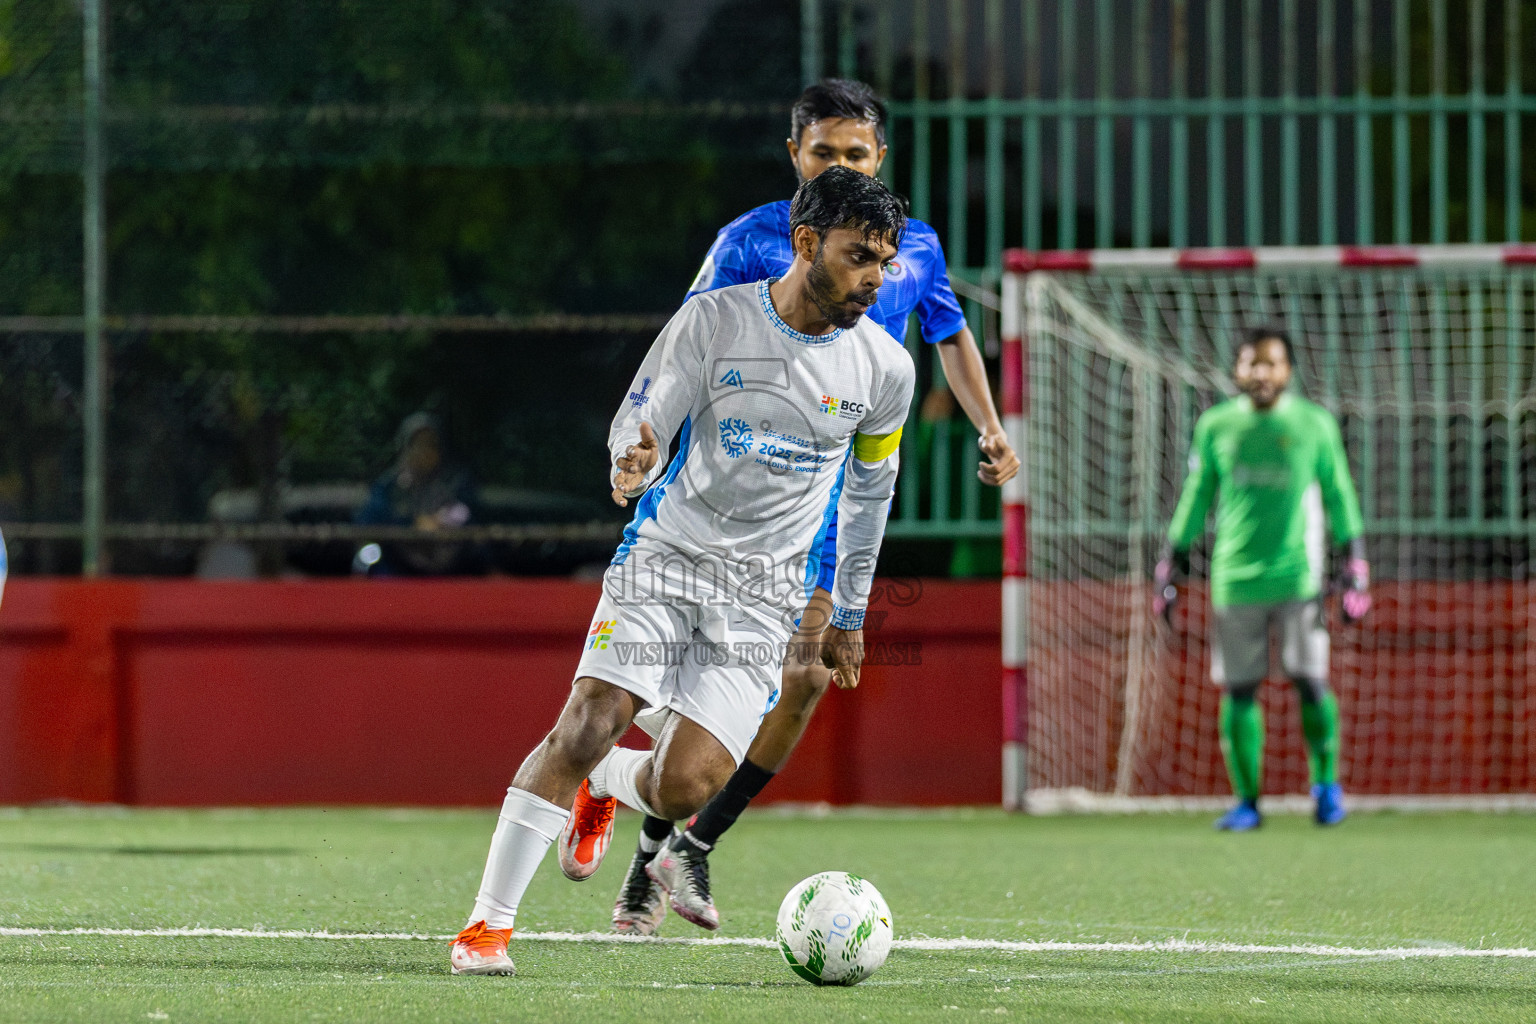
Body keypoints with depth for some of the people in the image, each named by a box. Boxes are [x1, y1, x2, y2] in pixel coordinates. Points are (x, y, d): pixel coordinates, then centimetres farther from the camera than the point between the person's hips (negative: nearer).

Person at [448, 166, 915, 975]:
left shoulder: (885, 369, 1)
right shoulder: (714, 321, -6)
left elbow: (869, 489, 16)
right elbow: (638, 425, -2)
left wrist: (849, 615, 21)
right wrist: (633, 464, -27)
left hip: (766, 597, 1)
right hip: (667, 553, -1)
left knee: (684, 789, -12)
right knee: (586, 725, -19)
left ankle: (603, 785, 26)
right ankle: (489, 921, -9)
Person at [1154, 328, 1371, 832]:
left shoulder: (1314, 424, 4)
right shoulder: (1216, 426, 8)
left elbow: (1339, 496, 10)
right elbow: (1195, 498, 16)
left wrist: (1353, 564, 6)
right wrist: (1172, 563, 14)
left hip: (1297, 576, -1)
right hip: (1234, 578, 2)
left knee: (1311, 680, -9)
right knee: (1238, 690, 0)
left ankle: (1326, 782, 11)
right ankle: (1246, 800, 9)